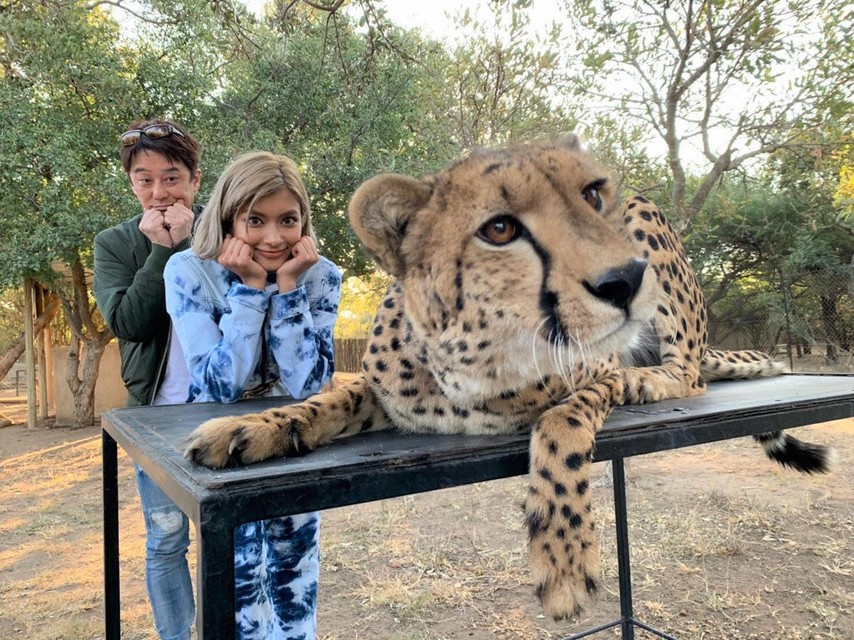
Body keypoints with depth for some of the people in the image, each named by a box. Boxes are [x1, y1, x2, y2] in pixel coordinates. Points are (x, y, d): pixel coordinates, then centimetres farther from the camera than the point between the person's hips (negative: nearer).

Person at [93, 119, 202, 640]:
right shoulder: (115, 243, 2)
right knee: (167, 541, 11)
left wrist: (188, 242, -18)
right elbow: (126, 322, -11)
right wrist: (162, 250, -15)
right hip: (158, 411, 1)